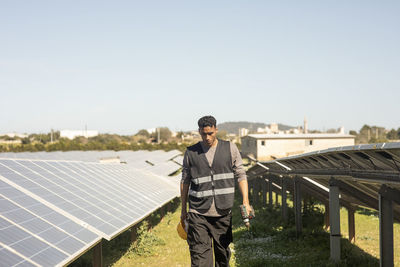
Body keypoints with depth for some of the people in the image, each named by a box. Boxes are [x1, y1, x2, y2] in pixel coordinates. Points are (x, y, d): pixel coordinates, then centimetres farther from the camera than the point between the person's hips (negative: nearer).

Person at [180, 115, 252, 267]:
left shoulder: (230, 148, 4)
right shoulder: (191, 152, 4)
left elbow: (241, 175, 4)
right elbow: (185, 181, 12)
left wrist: (245, 202, -8)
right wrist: (183, 209, 13)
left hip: (223, 212, 1)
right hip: (198, 213, -1)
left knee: (223, 252, 11)